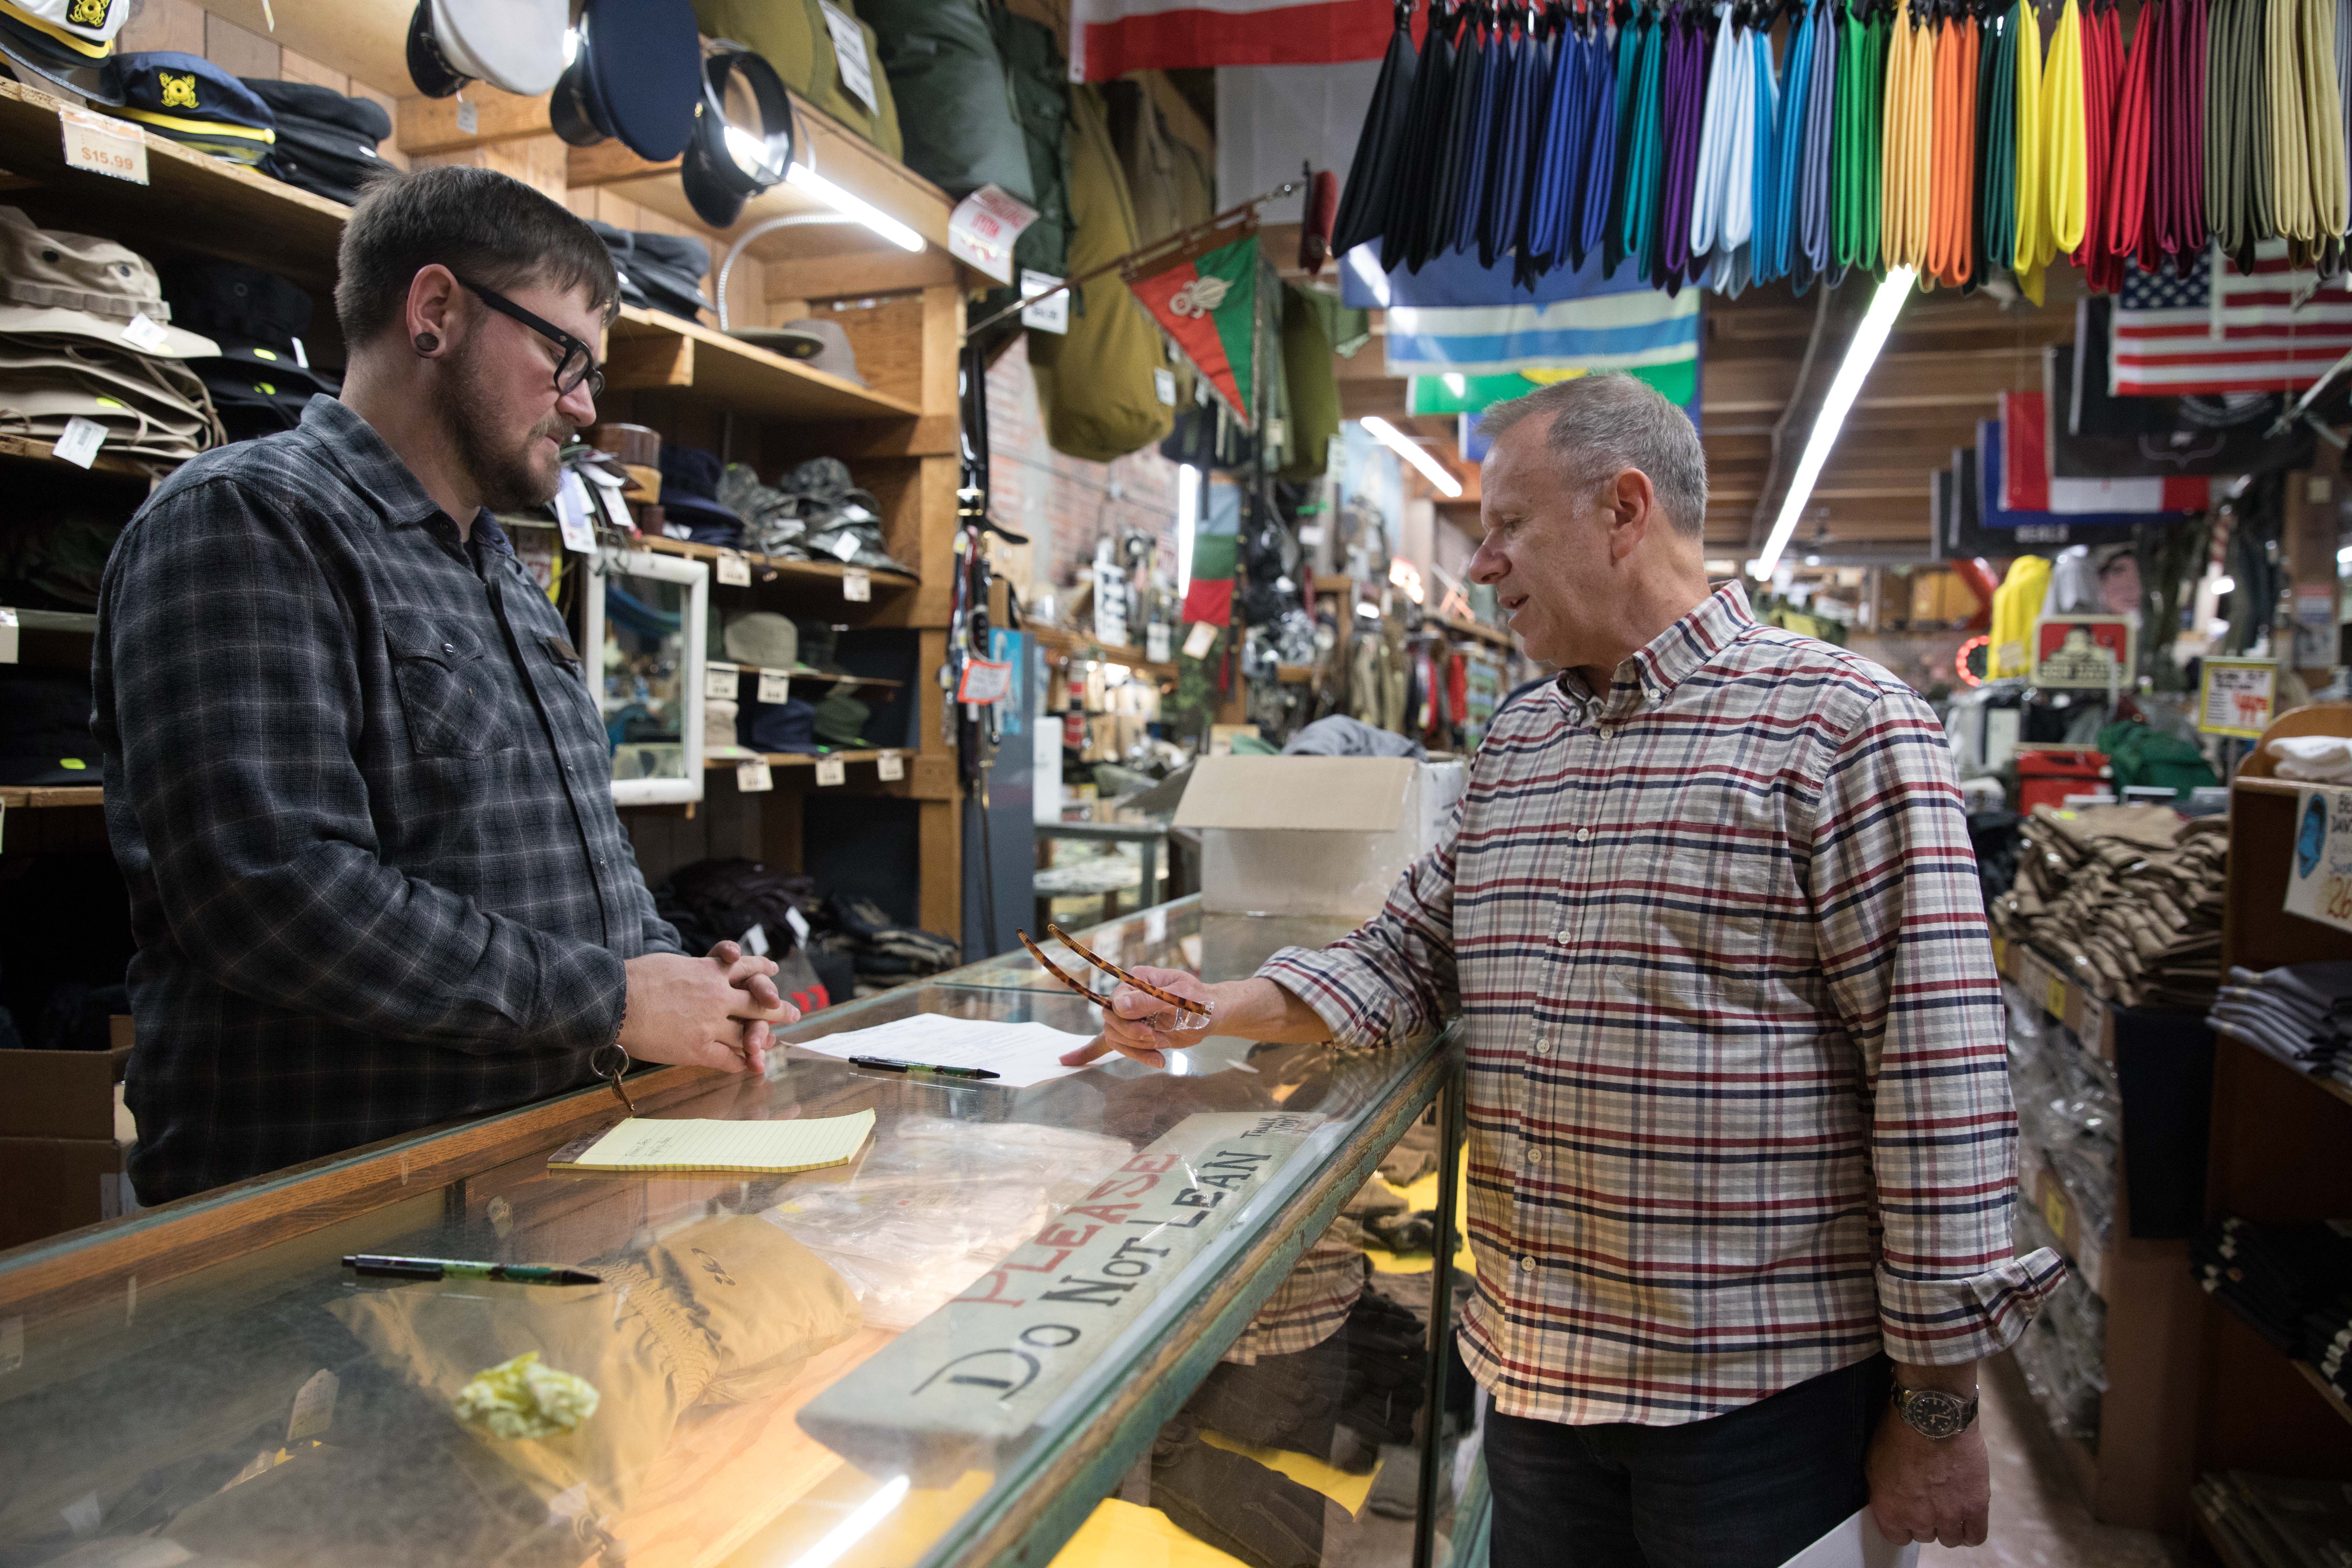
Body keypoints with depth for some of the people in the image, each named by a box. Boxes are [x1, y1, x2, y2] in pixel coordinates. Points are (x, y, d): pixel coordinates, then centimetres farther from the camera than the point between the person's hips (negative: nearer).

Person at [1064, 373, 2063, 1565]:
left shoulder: (1838, 727, -12)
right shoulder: (1513, 748, 10)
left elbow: (1939, 1069, -14)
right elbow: (1410, 953, 17)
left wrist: (1939, 1407, -13)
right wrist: (1224, 1009, 0)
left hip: (1767, 1386, -6)